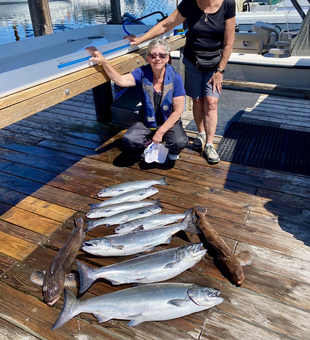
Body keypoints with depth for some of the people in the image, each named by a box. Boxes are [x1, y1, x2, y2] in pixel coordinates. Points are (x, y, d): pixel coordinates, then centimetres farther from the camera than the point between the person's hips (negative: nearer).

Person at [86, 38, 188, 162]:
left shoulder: (175, 78, -13)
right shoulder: (143, 73, -8)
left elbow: (178, 111, -14)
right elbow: (120, 80, -26)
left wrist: (160, 132, -18)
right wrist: (104, 62, -41)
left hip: (169, 122, -2)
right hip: (147, 123, 2)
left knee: (179, 142, -33)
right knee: (128, 139, -24)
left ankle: (172, 150, 9)